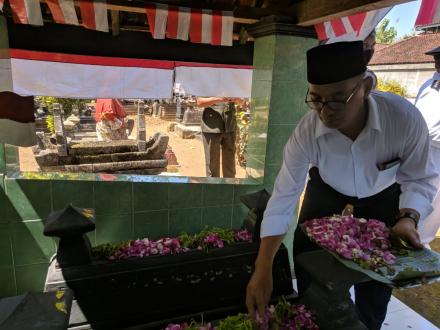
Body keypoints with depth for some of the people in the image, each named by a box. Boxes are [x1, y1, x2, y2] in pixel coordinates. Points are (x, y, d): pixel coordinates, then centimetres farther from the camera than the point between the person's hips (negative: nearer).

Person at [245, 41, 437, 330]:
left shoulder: (405, 118, -33)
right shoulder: (306, 133, -32)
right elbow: (284, 197, -28)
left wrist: (409, 217, -36)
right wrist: (263, 270, -31)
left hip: (382, 197, 0)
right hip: (328, 193, 0)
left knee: (375, 286, 6)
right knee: (309, 276, 6)